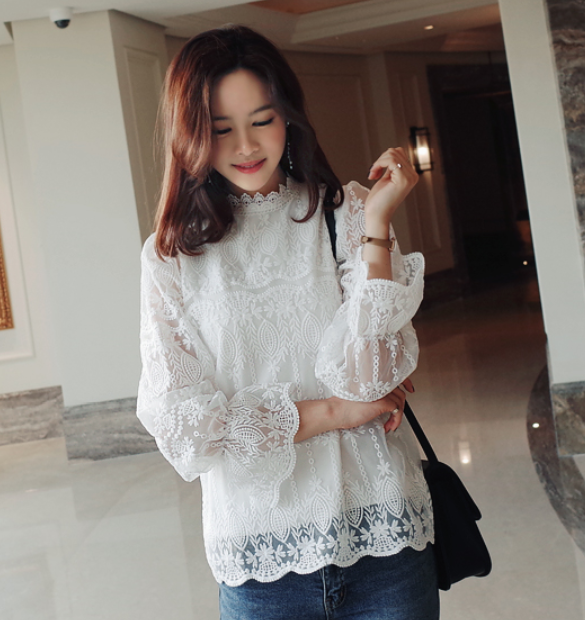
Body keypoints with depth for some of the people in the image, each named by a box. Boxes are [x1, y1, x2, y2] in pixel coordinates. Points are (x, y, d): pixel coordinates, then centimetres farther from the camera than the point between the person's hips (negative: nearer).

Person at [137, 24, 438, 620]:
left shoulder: (345, 214, -1)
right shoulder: (172, 254, -1)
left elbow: (368, 378, -11)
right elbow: (178, 421, -7)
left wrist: (376, 224, -16)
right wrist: (332, 413, -9)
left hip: (380, 529, 0)